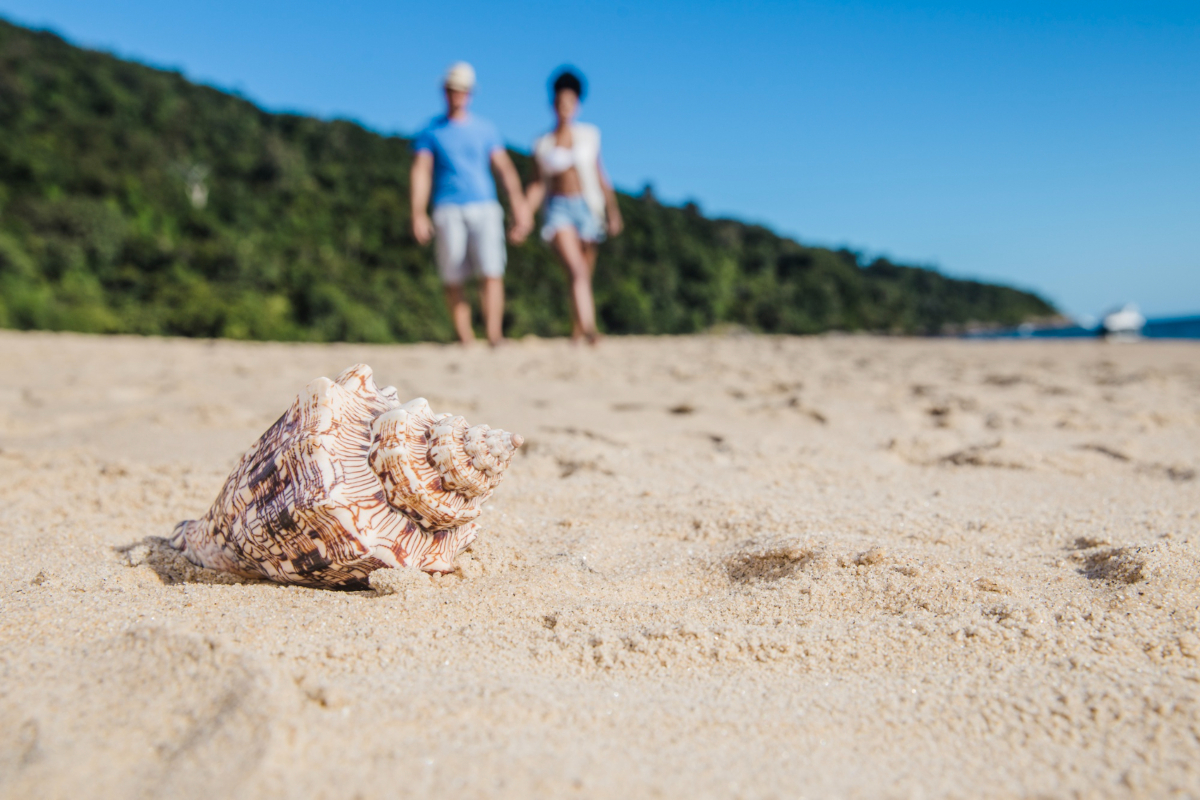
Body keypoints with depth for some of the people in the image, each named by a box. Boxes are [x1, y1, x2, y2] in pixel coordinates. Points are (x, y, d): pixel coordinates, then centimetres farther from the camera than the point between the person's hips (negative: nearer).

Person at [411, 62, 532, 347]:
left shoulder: (485, 129, 17)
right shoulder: (431, 131, 12)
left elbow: (505, 169, 13)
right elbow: (421, 173, 5)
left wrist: (520, 208, 4)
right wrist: (418, 215, -7)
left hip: (484, 208, 1)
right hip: (448, 210, 0)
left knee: (492, 272, -14)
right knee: (453, 280, -4)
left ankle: (494, 335, -18)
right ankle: (465, 340, 1)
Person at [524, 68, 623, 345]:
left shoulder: (588, 135, 10)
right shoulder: (542, 145, 6)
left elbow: (599, 175, 12)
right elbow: (537, 185, 5)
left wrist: (613, 211, 8)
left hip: (587, 207, 2)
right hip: (558, 209, -2)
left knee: (585, 275, 7)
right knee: (576, 270, -23)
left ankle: (577, 329, 25)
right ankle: (589, 327, -36)